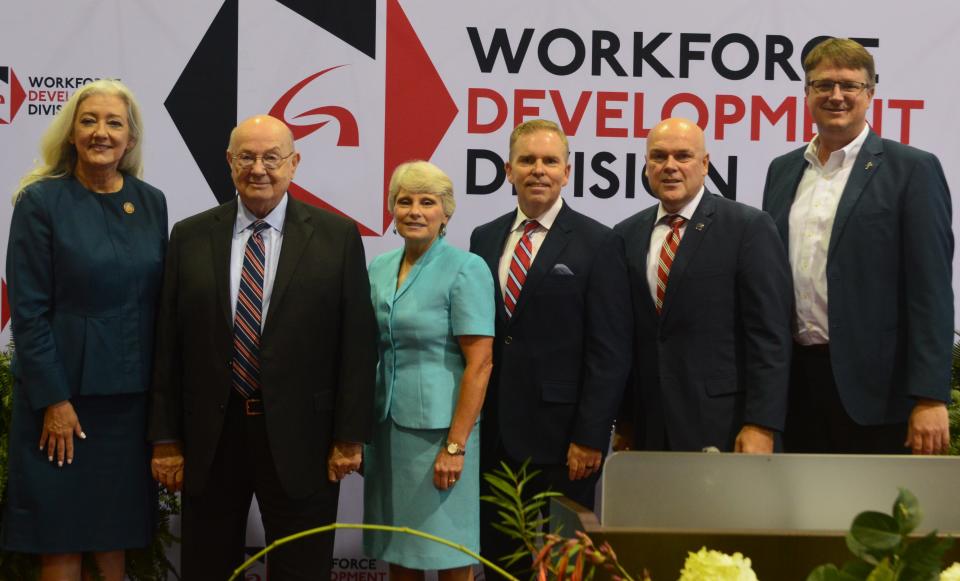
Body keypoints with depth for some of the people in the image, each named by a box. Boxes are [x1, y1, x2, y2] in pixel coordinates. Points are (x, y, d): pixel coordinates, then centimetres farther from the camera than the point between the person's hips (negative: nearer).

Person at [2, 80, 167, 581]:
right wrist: (53, 399, -13)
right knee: (61, 527, 4)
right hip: (64, 388, -3)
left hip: (131, 391, 4)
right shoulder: (41, 200, -6)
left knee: (117, 521, 11)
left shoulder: (151, 202, 5)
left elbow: (158, 298, 9)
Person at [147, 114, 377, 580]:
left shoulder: (338, 236, -1)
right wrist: (165, 438, 1)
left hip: (299, 437, -2)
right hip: (208, 437, 2)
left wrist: (349, 437, -6)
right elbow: (168, 345, 4)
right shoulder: (190, 237, 5)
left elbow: (358, 344, -3)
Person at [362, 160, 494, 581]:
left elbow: (479, 362, -14)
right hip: (385, 423, 6)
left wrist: (455, 446, -18)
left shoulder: (465, 269, -10)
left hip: (438, 426, -5)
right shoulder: (378, 269, 8)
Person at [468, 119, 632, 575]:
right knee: (497, 557, 10)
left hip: (559, 438, -4)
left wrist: (590, 438, -12)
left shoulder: (597, 244, -4)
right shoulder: (484, 239, 10)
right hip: (490, 435, 4)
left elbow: (609, 351, -8)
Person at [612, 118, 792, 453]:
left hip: (721, 428, -4)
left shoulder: (748, 228, -4)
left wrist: (761, 426, -14)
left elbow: (769, 334, -8)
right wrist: (623, 421, 9)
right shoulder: (626, 235, 10)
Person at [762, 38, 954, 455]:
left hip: (872, 388, -5)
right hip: (795, 382, 5)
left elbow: (931, 291, -9)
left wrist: (930, 398, -14)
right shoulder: (782, 170, 13)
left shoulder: (913, 170, -4)